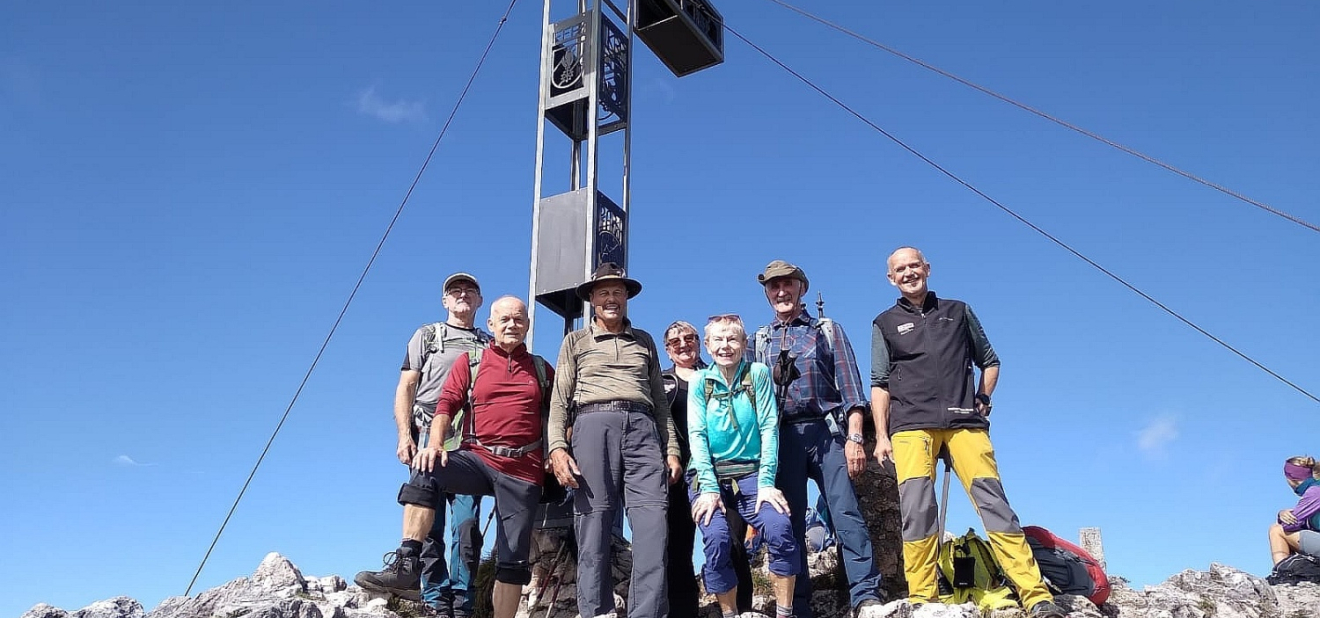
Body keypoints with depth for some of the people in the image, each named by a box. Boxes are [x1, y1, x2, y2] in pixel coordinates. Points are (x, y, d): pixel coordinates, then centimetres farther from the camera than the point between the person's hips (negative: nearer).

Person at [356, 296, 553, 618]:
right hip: (477, 456, 0)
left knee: (514, 559, -1)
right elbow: (446, 405, -1)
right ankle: (406, 564, -31)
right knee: (426, 470, -30)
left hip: (523, 471, 1)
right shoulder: (470, 362, 11)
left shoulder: (542, 370, 14)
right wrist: (435, 444, -18)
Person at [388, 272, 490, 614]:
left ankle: (462, 604, -3)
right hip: (429, 435, -1)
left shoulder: (489, 345, 20)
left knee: (467, 524, -7)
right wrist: (405, 435, -5)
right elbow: (405, 387, 9)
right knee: (429, 523, -4)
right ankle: (437, 603, 0)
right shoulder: (427, 335, 16)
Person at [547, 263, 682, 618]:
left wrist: (671, 449, 12)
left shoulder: (644, 341, 24)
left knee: (652, 521, -11)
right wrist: (557, 447, -7)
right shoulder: (575, 341, 17)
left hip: (642, 428, 2)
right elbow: (560, 400, 8)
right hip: (593, 425, -2)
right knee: (594, 524, -5)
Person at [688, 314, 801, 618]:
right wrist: (709, 487, -15)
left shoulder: (758, 373, 3)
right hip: (709, 475, 0)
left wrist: (766, 482, -14)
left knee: (779, 528, -24)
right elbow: (697, 435, -4)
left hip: (750, 473, 0)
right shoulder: (700, 381, 5)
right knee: (716, 538, -23)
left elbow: (769, 428, -3)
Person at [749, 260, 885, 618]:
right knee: (789, 521, 1)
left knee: (846, 513, -13)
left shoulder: (828, 330, 13)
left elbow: (849, 386, 4)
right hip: (781, 437, 2)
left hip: (826, 431, -2)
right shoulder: (759, 340, 19)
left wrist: (854, 437, -7)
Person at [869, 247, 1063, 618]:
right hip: (911, 425, 0)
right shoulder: (885, 324, 17)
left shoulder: (958, 311, 20)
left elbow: (989, 362, 25)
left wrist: (983, 399, 9)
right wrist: (881, 435, 2)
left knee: (992, 500, -9)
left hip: (964, 422, 1)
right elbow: (879, 385, 12)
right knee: (916, 507, -15)